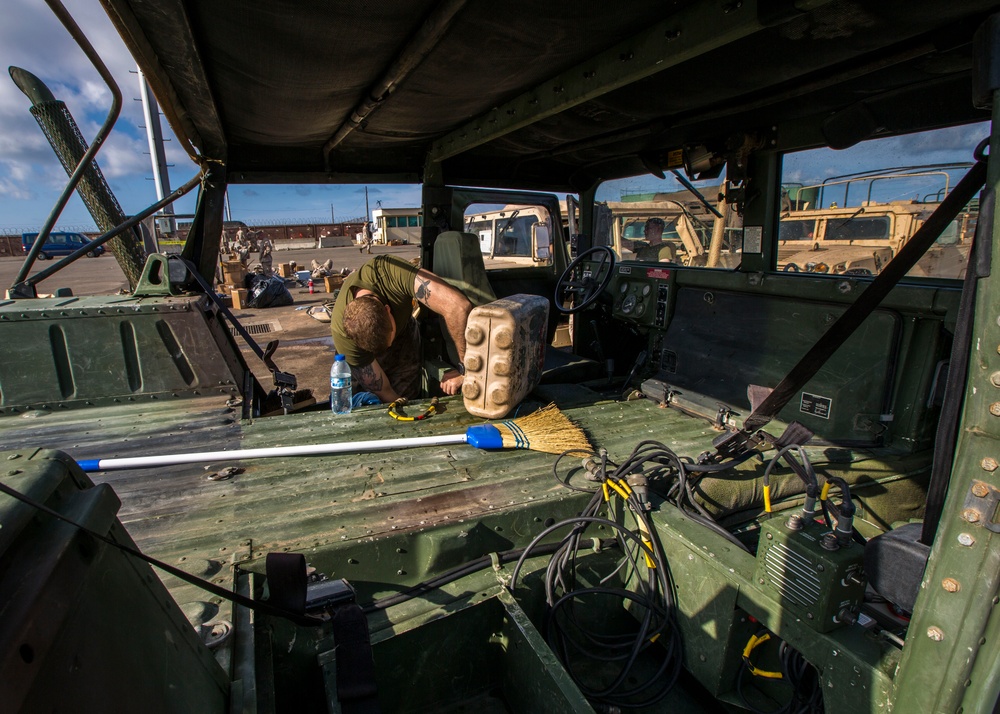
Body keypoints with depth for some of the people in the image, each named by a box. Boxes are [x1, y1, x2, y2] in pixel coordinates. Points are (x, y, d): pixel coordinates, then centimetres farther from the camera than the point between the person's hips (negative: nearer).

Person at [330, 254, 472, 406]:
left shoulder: (392, 272, -45)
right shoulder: (340, 330, -39)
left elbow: (459, 306, -52)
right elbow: (383, 392, -30)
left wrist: (464, 369, -47)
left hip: (404, 334, 1)